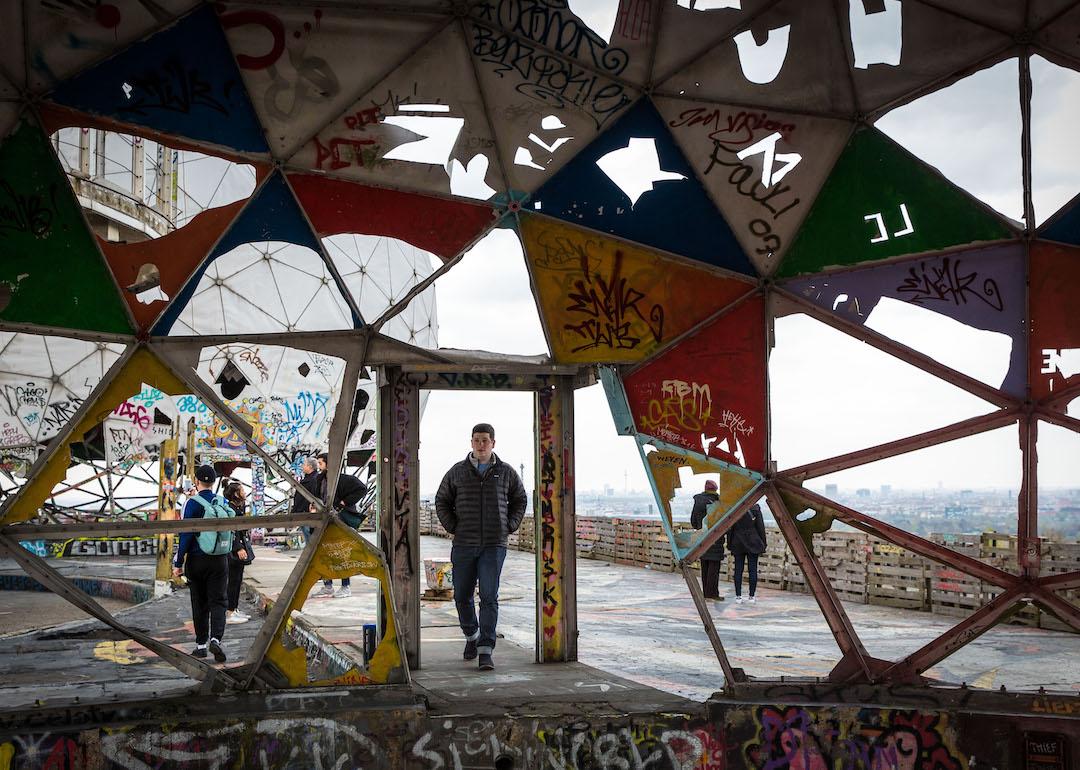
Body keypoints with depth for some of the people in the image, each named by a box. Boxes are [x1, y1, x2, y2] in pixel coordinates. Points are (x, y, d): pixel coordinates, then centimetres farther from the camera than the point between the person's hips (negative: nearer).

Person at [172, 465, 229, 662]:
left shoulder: (192, 503, -9)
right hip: (219, 560, 2)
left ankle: (201, 644, 15)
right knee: (218, 601, 3)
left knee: (199, 604, 9)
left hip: (196, 560, -2)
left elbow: (185, 534, -12)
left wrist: (178, 562, -9)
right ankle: (216, 638, -16)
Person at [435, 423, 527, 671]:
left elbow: (520, 500, 18)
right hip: (464, 545, 1)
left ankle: (486, 650, -6)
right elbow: (442, 501, 13)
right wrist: (452, 528, 2)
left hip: (494, 545, -1)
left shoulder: (506, 472, 5)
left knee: (489, 597, -8)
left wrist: (510, 527, 7)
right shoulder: (457, 471, 4)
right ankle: (471, 636, 33)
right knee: (462, 596, 9)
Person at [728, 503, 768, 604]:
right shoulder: (755, 509, -7)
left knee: (738, 570, 5)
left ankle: (738, 596, 4)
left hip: (738, 544, 1)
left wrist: (729, 544, 10)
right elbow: (760, 527, -3)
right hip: (753, 543, -1)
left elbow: (730, 529, 1)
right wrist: (763, 544, 6)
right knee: (753, 570, 4)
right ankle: (752, 596, 5)